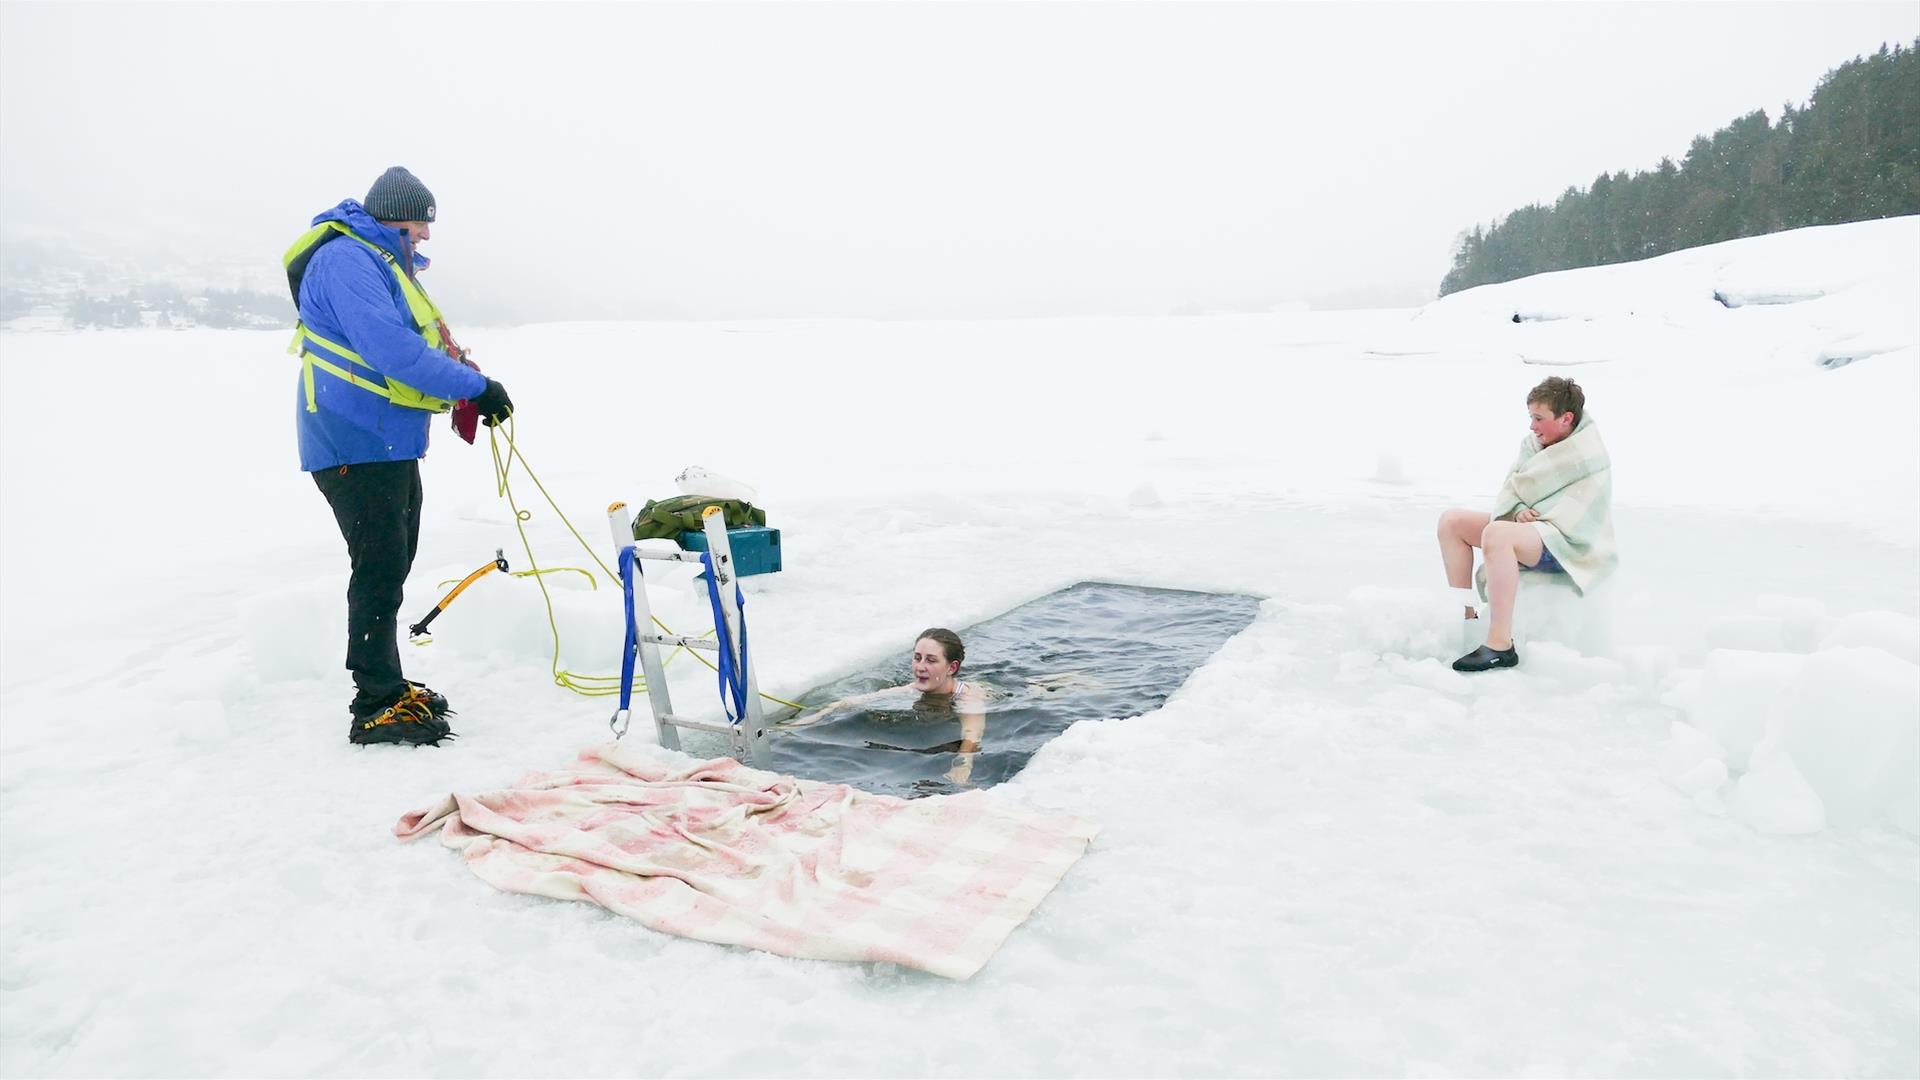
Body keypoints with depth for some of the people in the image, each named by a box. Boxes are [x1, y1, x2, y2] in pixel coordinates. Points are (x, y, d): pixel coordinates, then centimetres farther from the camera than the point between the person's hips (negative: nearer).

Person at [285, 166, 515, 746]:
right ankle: (378, 707, -1)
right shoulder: (345, 260, -16)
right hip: (357, 444, -11)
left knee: (393, 563, 16)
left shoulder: (385, 263, 18)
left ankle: (385, 684, 28)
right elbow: (393, 352, -27)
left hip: (390, 443, 11)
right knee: (380, 569, -8)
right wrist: (476, 387, -21)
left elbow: (423, 342, 19)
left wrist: (466, 376, 1)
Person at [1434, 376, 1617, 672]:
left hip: (1568, 545, -9)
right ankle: (1465, 615, 2)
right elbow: (1511, 489, 5)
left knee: (1496, 533, -38)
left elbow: (1523, 487, -14)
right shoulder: (1536, 442, 11)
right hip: (1532, 527, 9)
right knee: (1451, 521, 2)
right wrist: (1519, 509, -16)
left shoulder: (1586, 454, -13)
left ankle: (1501, 647, -39)